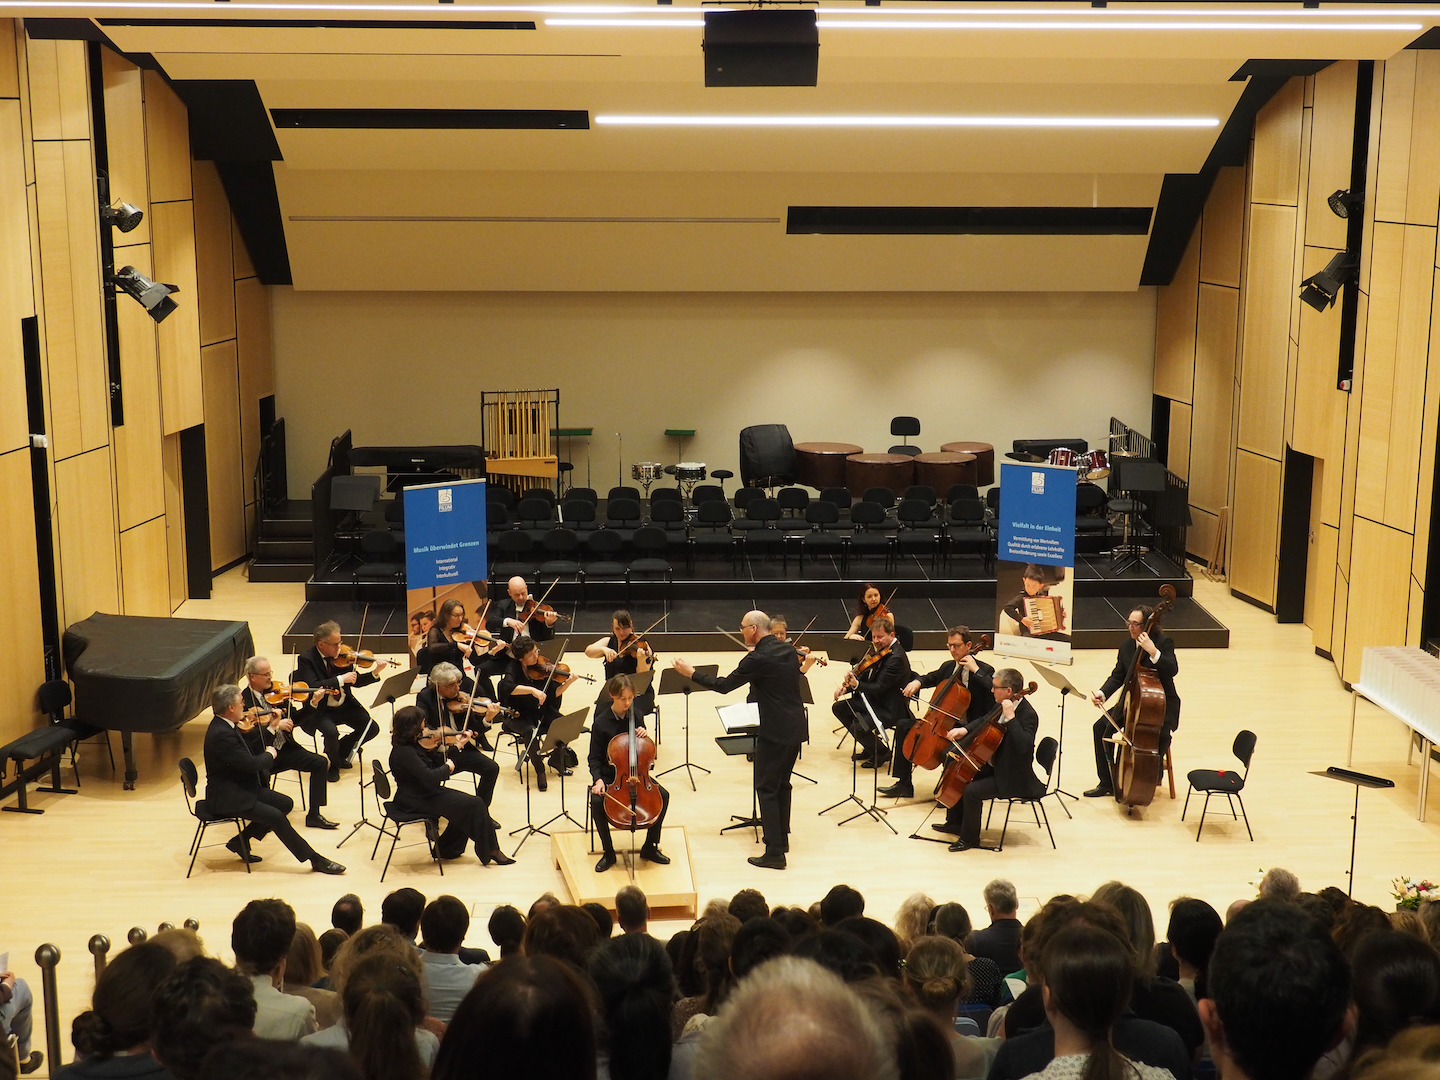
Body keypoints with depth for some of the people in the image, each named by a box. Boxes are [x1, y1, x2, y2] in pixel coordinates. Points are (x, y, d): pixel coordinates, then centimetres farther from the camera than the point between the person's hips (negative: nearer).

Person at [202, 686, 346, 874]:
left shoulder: (226, 726, 7)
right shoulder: (220, 734, -26)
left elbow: (250, 751, 15)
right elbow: (250, 763, -27)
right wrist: (269, 755, -8)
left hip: (242, 788, 11)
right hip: (226, 798, -11)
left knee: (286, 803, 4)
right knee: (275, 816, -20)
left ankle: (241, 841, 12)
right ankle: (315, 859, -14)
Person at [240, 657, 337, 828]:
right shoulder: (243, 700, -11)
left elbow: (294, 720, 12)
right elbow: (250, 740, -19)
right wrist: (274, 726, -29)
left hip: (284, 748, 6)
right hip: (262, 755, -6)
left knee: (320, 763, -11)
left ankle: (314, 815, -3)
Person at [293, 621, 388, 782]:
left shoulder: (342, 656, 0)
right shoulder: (306, 659, -15)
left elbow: (355, 682, 6)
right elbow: (313, 687, -29)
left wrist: (375, 673, -10)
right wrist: (341, 679, -32)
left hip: (345, 706, 6)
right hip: (320, 710, -5)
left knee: (371, 729, -9)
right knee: (331, 732, -33)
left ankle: (341, 752, 18)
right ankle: (332, 764, 0)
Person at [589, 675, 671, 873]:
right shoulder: (601, 723, -11)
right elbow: (595, 758, -7)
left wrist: (644, 736, -10)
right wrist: (598, 780, -24)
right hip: (609, 774, -3)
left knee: (663, 795, -18)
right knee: (597, 801, -31)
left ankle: (650, 847, -2)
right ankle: (608, 852, -10)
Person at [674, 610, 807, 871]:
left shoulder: (758, 659, -16)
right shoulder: (788, 649, 6)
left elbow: (724, 686, -11)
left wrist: (692, 673, -1)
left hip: (775, 732, -8)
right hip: (796, 728, 8)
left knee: (767, 789, -1)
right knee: (782, 785, 21)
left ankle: (775, 854, -3)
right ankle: (782, 838, 32)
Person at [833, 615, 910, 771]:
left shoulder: (896, 658, -25)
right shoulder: (878, 650, 4)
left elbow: (878, 688, -28)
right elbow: (868, 675, 12)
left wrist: (857, 684, -42)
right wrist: (847, 685, -4)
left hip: (890, 709, -10)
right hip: (874, 699, 10)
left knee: (858, 727, -26)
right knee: (839, 708, 7)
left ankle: (882, 753, 4)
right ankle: (869, 746, 16)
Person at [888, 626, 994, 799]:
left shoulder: (985, 671, -9)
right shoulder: (947, 667, 11)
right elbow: (931, 678, 29)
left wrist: (976, 670, -25)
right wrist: (917, 682, 6)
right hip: (943, 723, 8)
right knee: (903, 725, 1)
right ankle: (903, 784, 4)